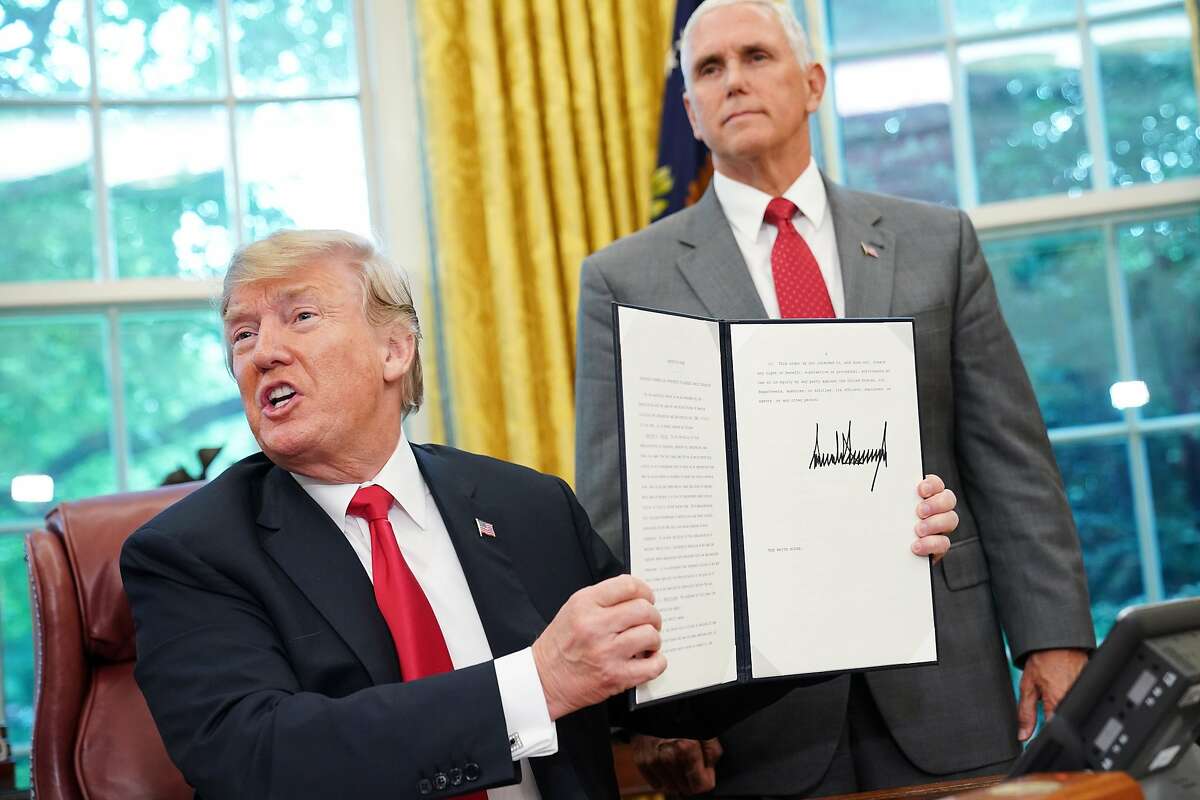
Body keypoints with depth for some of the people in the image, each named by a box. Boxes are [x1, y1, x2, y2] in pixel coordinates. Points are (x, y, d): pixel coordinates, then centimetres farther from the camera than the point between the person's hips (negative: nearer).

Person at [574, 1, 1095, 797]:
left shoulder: (937, 242, 8)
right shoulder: (625, 280, 3)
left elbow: (1010, 461, 5)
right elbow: (615, 514, -1)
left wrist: (1056, 638, -2)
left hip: (944, 689, 2)